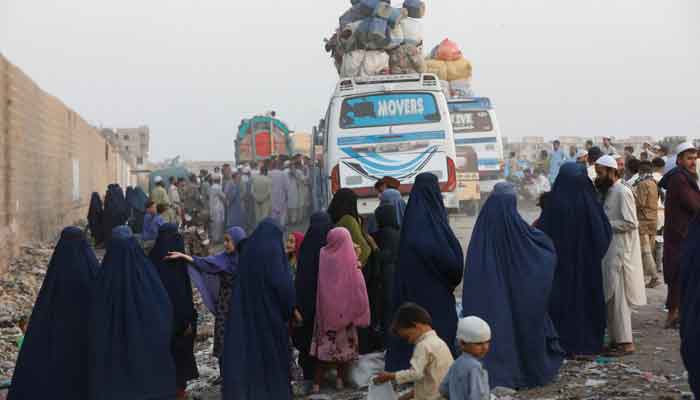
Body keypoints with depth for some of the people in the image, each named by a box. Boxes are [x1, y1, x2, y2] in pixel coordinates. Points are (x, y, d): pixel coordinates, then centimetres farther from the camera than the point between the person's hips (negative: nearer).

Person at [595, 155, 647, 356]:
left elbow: (630, 223, -19)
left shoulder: (622, 192, -14)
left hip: (620, 251, -9)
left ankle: (625, 342, -2)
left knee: (618, 296, -7)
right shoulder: (609, 191, 14)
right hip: (610, 251, 9)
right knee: (610, 296, 11)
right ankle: (616, 338, 17)